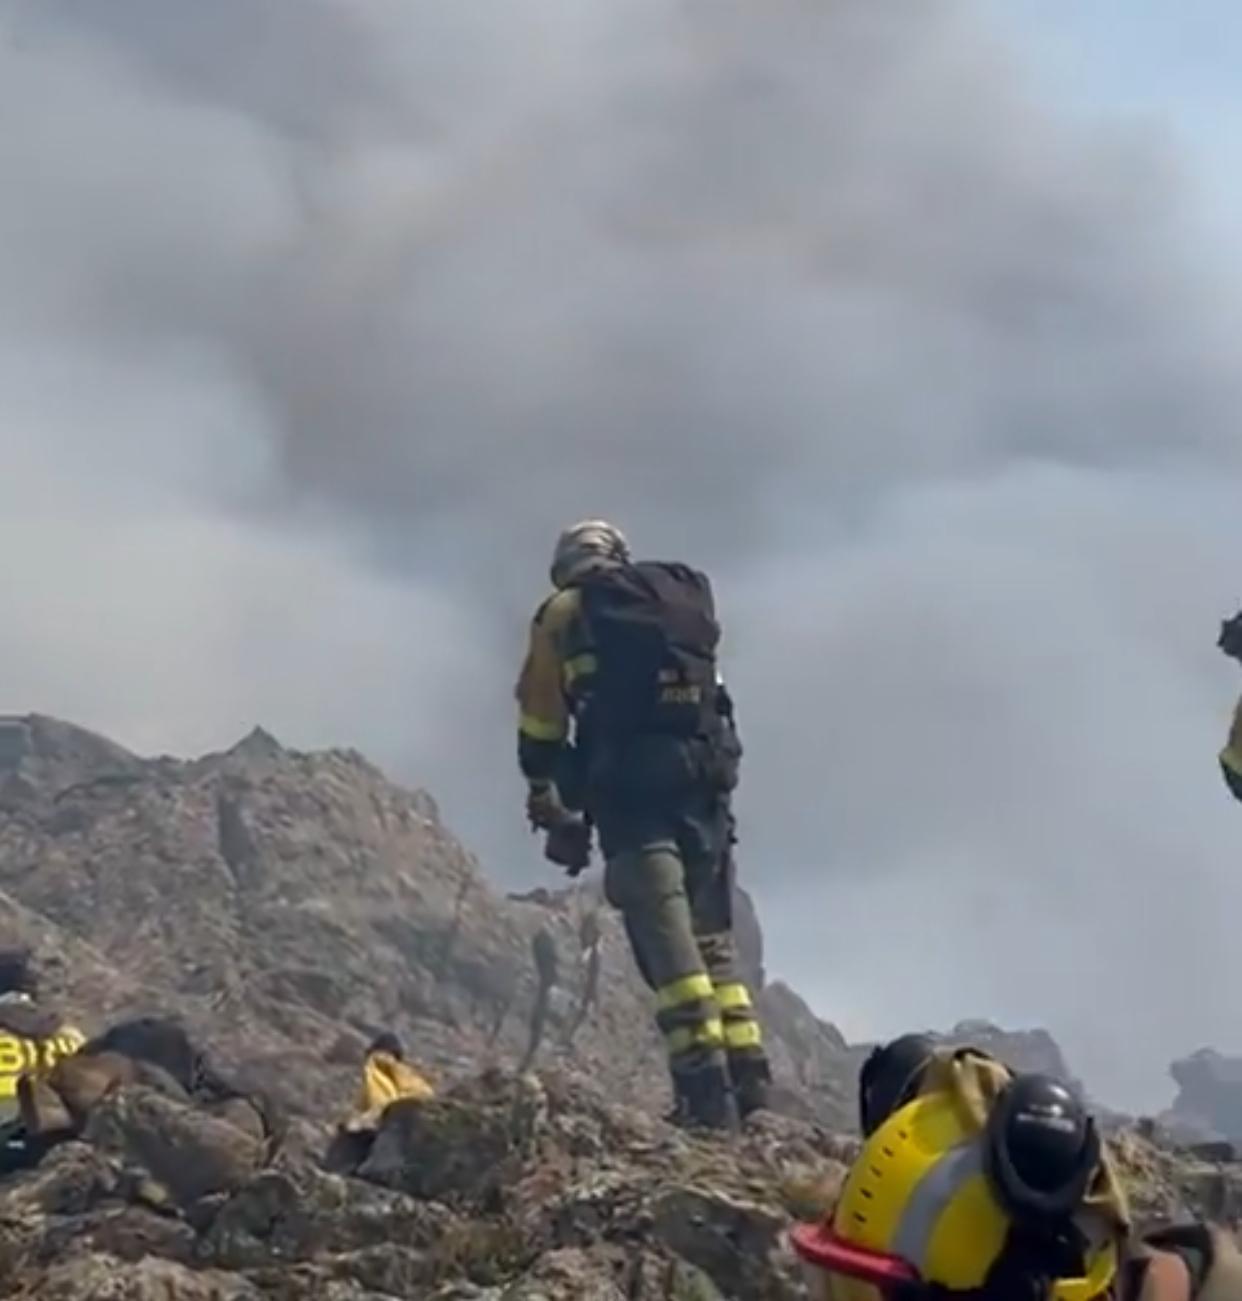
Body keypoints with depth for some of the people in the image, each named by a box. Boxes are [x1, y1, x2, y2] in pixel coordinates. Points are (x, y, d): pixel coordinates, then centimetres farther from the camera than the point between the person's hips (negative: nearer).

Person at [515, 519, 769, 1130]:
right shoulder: (685, 600, 27)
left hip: (630, 782, -5)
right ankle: (748, 1081, 3)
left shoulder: (565, 612, 15)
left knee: (666, 938, -12)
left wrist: (552, 810, 21)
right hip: (704, 775, 5)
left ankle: (706, 1086, -22)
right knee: (713, 938, 11)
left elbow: (540, 726, 14)